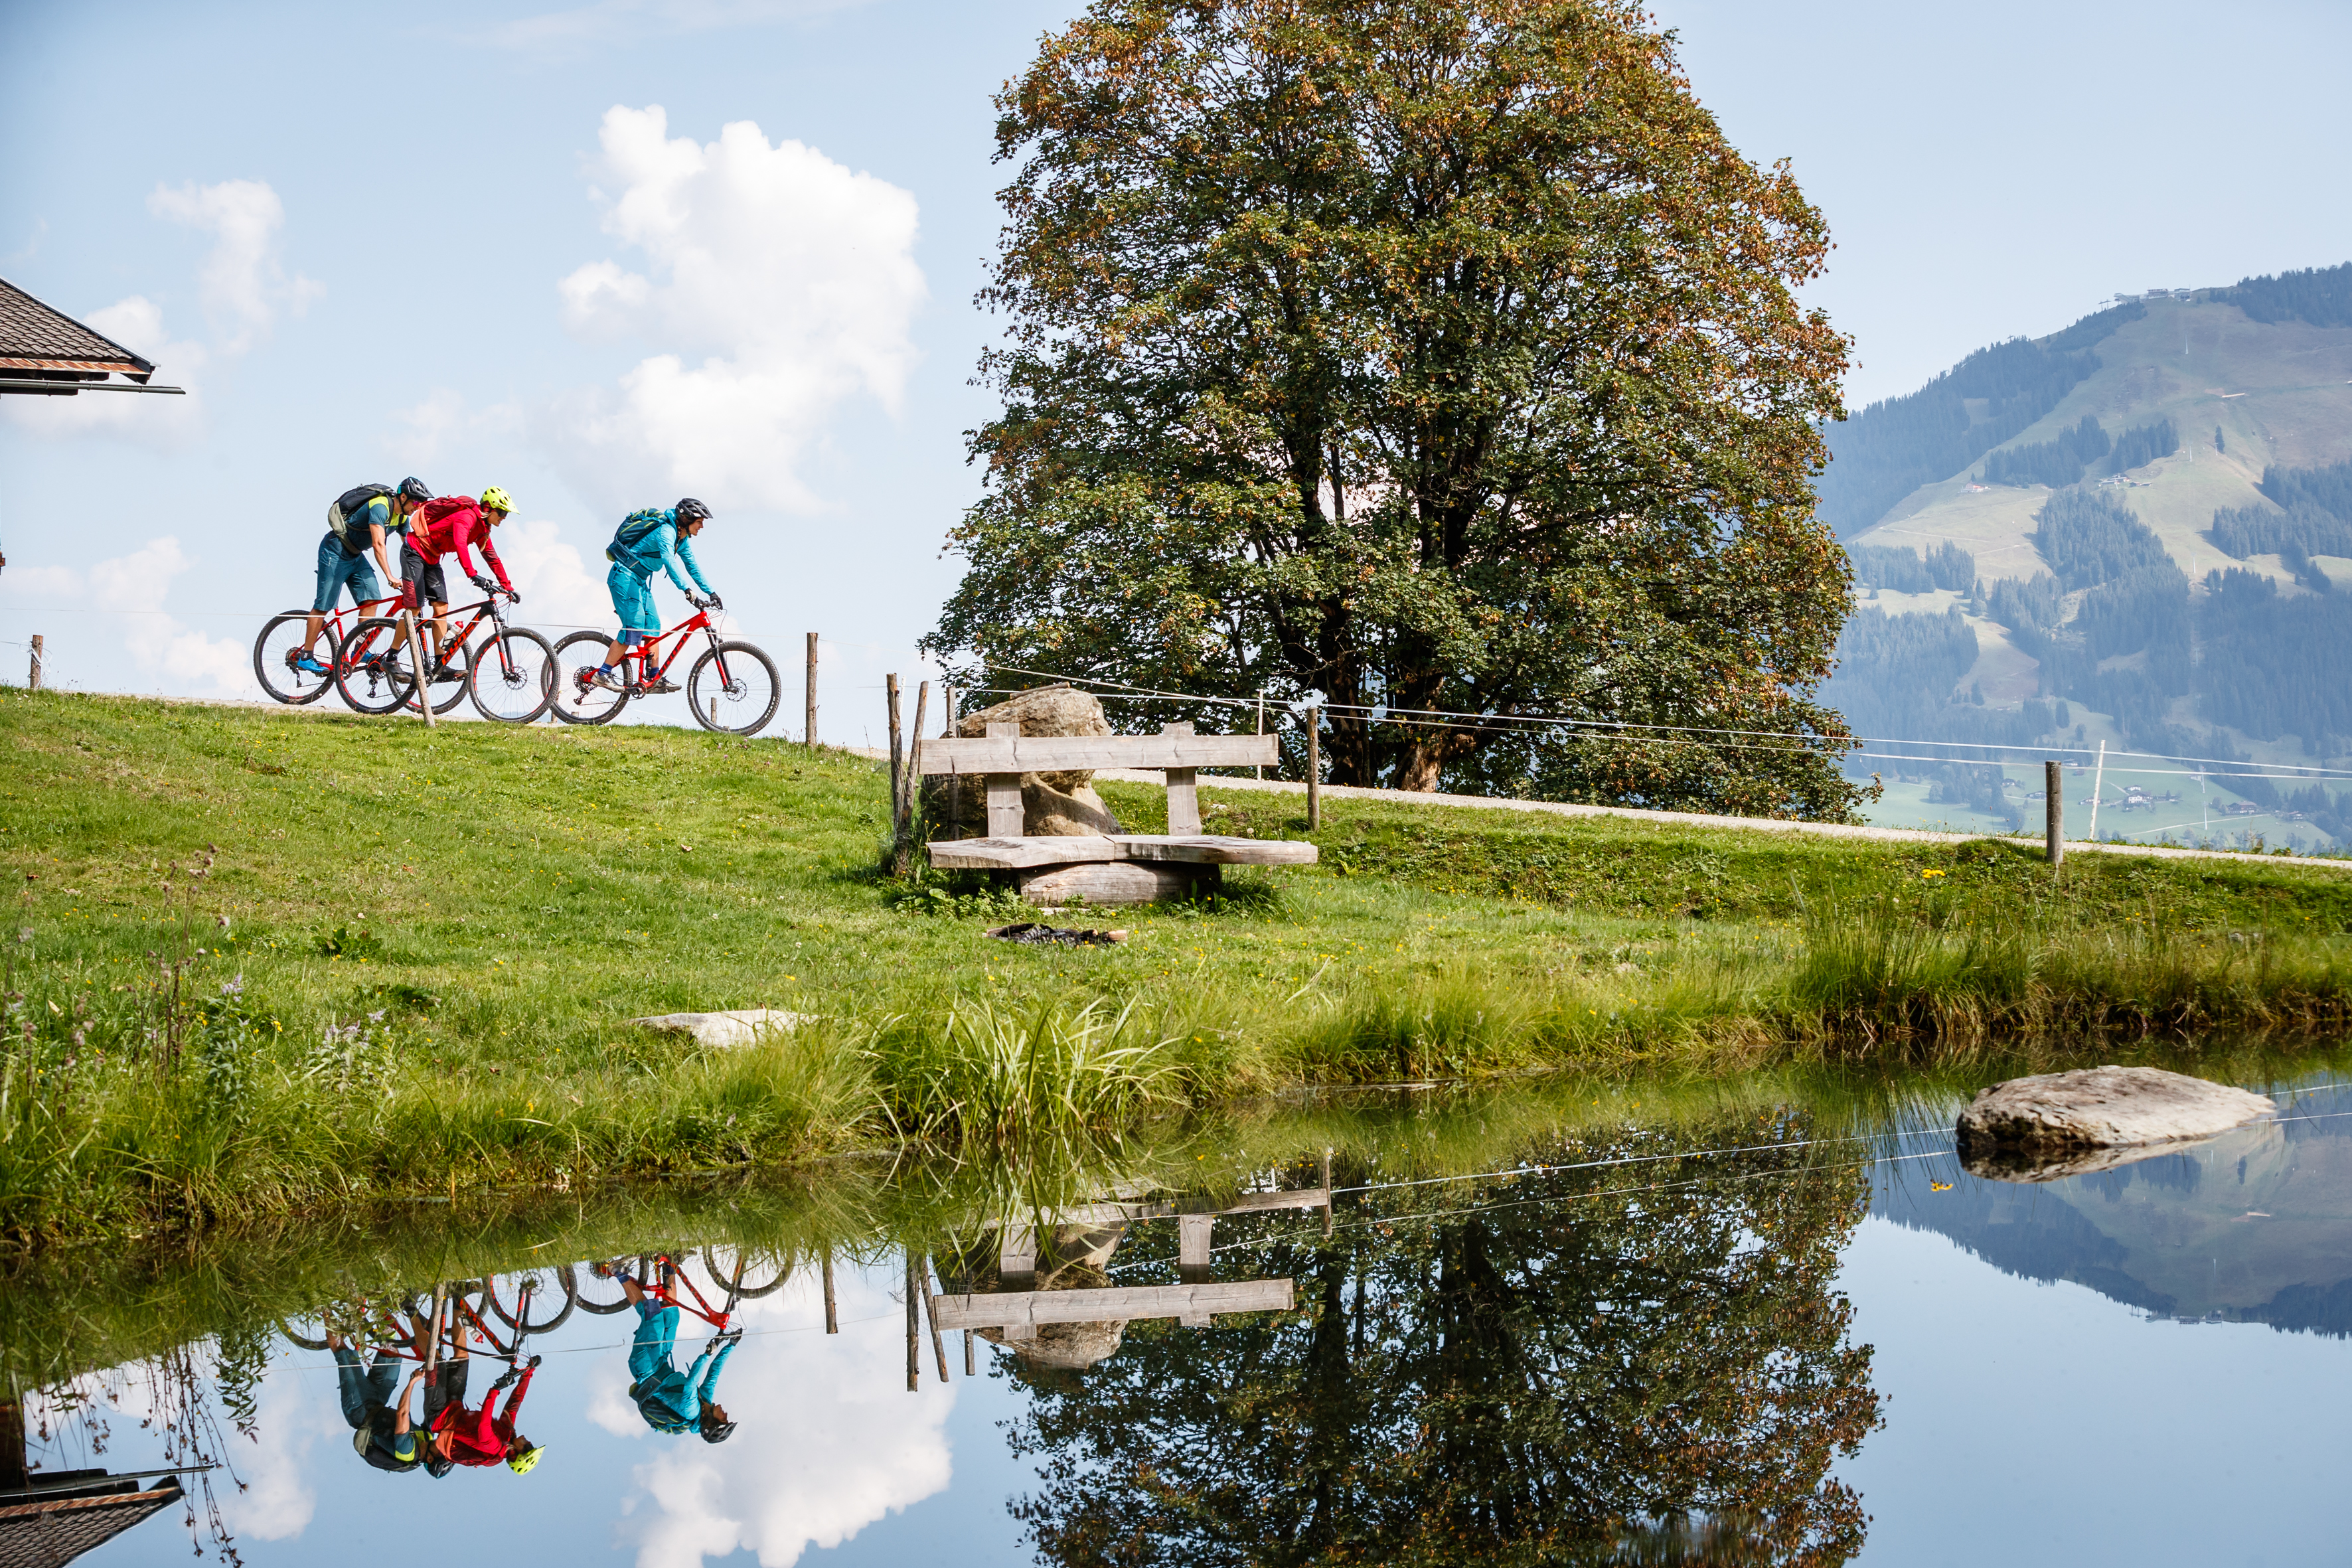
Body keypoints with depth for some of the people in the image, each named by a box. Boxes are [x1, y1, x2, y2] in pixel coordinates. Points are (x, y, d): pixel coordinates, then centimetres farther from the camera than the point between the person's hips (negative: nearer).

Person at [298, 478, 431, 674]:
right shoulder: (380, 507, -28)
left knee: (371, 598, -7)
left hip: (356, 555, 9)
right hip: (335, 551, -9)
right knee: (324, 605, -6)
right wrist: (390, 577, -44)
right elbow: (378, 544, -37)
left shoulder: (402, 516, 1)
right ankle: (305, 657, 0)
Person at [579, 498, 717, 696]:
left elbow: (691, 565, 15)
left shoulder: (683, 539, 7)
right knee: (635, 625, -17)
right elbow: (670, 563, -38)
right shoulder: (666, 532, -24)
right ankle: (602, 674, -16)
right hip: (625, 577, -10)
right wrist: (688, 592, -48)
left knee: (653, 626, 2)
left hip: (640, 580, 10)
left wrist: (710, 592, 8)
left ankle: (654, 681, 1)